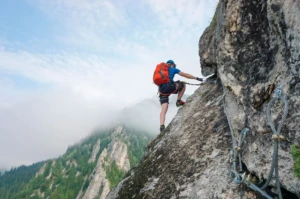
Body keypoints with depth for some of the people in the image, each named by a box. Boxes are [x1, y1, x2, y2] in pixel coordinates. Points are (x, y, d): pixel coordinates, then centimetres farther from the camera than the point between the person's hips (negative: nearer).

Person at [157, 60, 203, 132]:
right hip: (170, 87, -5)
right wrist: (197, 78, 15)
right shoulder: (173, 69, 14)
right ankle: (178, 101, 17)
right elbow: (185, 75, 11)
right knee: (183, 84, 23)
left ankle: (162, 126, -16)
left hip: (162, 91, 5)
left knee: (163, 110, 1)